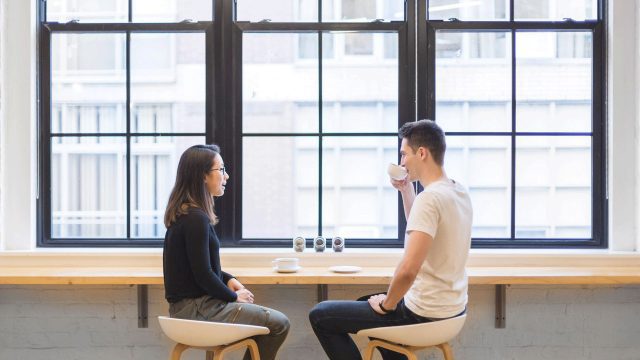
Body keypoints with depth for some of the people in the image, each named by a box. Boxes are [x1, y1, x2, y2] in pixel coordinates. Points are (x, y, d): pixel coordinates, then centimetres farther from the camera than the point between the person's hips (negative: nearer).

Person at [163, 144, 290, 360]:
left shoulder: (184, 213, 10)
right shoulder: (196, 218, -21)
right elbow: (203, 274, -21)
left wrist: (228, 279, 6)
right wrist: (234, 296, -6)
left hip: (189, 303, 10)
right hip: (195, 309, -10)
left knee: (268, 318, 17)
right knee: (278, 324, -6)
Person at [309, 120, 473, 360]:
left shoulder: (430, 197, -24)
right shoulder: (459, 193, 5)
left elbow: (408, 270, -31)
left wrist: (387, 304, -14)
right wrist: (406, 190, 12)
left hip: (425, 314, -9)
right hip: (452, 307, 9)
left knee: (320, 316, 1)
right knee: (366, 301, 34)